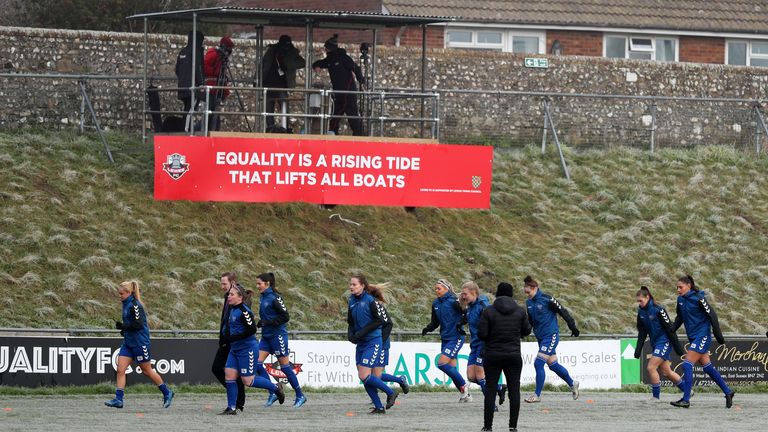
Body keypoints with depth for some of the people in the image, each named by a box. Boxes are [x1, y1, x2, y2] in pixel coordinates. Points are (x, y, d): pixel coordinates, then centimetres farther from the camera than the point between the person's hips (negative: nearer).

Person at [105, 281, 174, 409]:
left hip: (139, 343, -9)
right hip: (128, 343, 9)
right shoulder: (126, 304, 11)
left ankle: (167, 393, 20)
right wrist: (124, 328, 8)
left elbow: (139, 324, -23)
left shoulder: (135, 305, -17)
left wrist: (123, 326, -20)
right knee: (120, 370, -3)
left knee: (147, 371, 3)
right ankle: (118, 400, -6)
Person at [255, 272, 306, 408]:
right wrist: (261, 322, 8)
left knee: (285, 366, -1)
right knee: (257, 363, -2)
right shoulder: (264, 297, 10)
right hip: (266, 336, 9)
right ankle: (273, 393, 4)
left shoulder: (274, 297, -15)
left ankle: (300, 396, 11)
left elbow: (285, 316, -19)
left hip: (278, 335, -9)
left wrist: (268, 322, -20)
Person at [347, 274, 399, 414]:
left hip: (372, 342, -8)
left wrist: (362, 332, -18)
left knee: (364, 376, -14)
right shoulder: (352, 302, 8)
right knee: (364, 377, 4)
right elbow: (350, 322, 16)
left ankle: (391, 393, 5)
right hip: (360, 344, 8)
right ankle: (379, 407, 13)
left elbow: (379, 320, -14)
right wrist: (350, 334, -4)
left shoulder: (369, 300, -12)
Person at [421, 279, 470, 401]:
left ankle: (463, 385, -1)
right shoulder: (436, 304, 9)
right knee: (451, 368, 7)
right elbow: (435, 322, 16)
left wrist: (461, 322, -25)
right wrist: (427, 329, -2)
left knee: (442, 363, -15)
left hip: (456, 337, -8)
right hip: (445, 338, 8)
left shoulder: (453, 301, -13)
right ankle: (465, 394, 18)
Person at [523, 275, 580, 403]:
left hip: (551, 335, -8)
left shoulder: (546, 299, -15)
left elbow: (563, 311, -9)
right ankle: (572, 384, 34)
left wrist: (572, 327, -5)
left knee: (539, 363, -14)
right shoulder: (528, 302, 7)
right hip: (540, 337, 8)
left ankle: (537, 395, -8)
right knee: (552, 364, 14)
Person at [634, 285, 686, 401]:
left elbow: (669, 329, -16)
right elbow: (642, 333, 11)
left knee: (651, 367, -15)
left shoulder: (658, 310, -18)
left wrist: (678, 348, -15)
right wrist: (638, 349, 2)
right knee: (666, 372, 11)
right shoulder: (641, 311, 4)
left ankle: (656, 397, -6)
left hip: (664, 341, -8)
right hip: (655, 343, 8)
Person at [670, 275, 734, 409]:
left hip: (702, 336, -8)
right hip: (693, 337, 8)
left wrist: (718, 335, -13)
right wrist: (670, 331, 8)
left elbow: (712, 315, -13)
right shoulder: (680, 299, 8)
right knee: (707, 367, 13)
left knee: (687, 365, -14)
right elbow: (679, 318, 21)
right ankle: (728, 392, 24)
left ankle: (686, 400, -14)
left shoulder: (698, 298, -15)